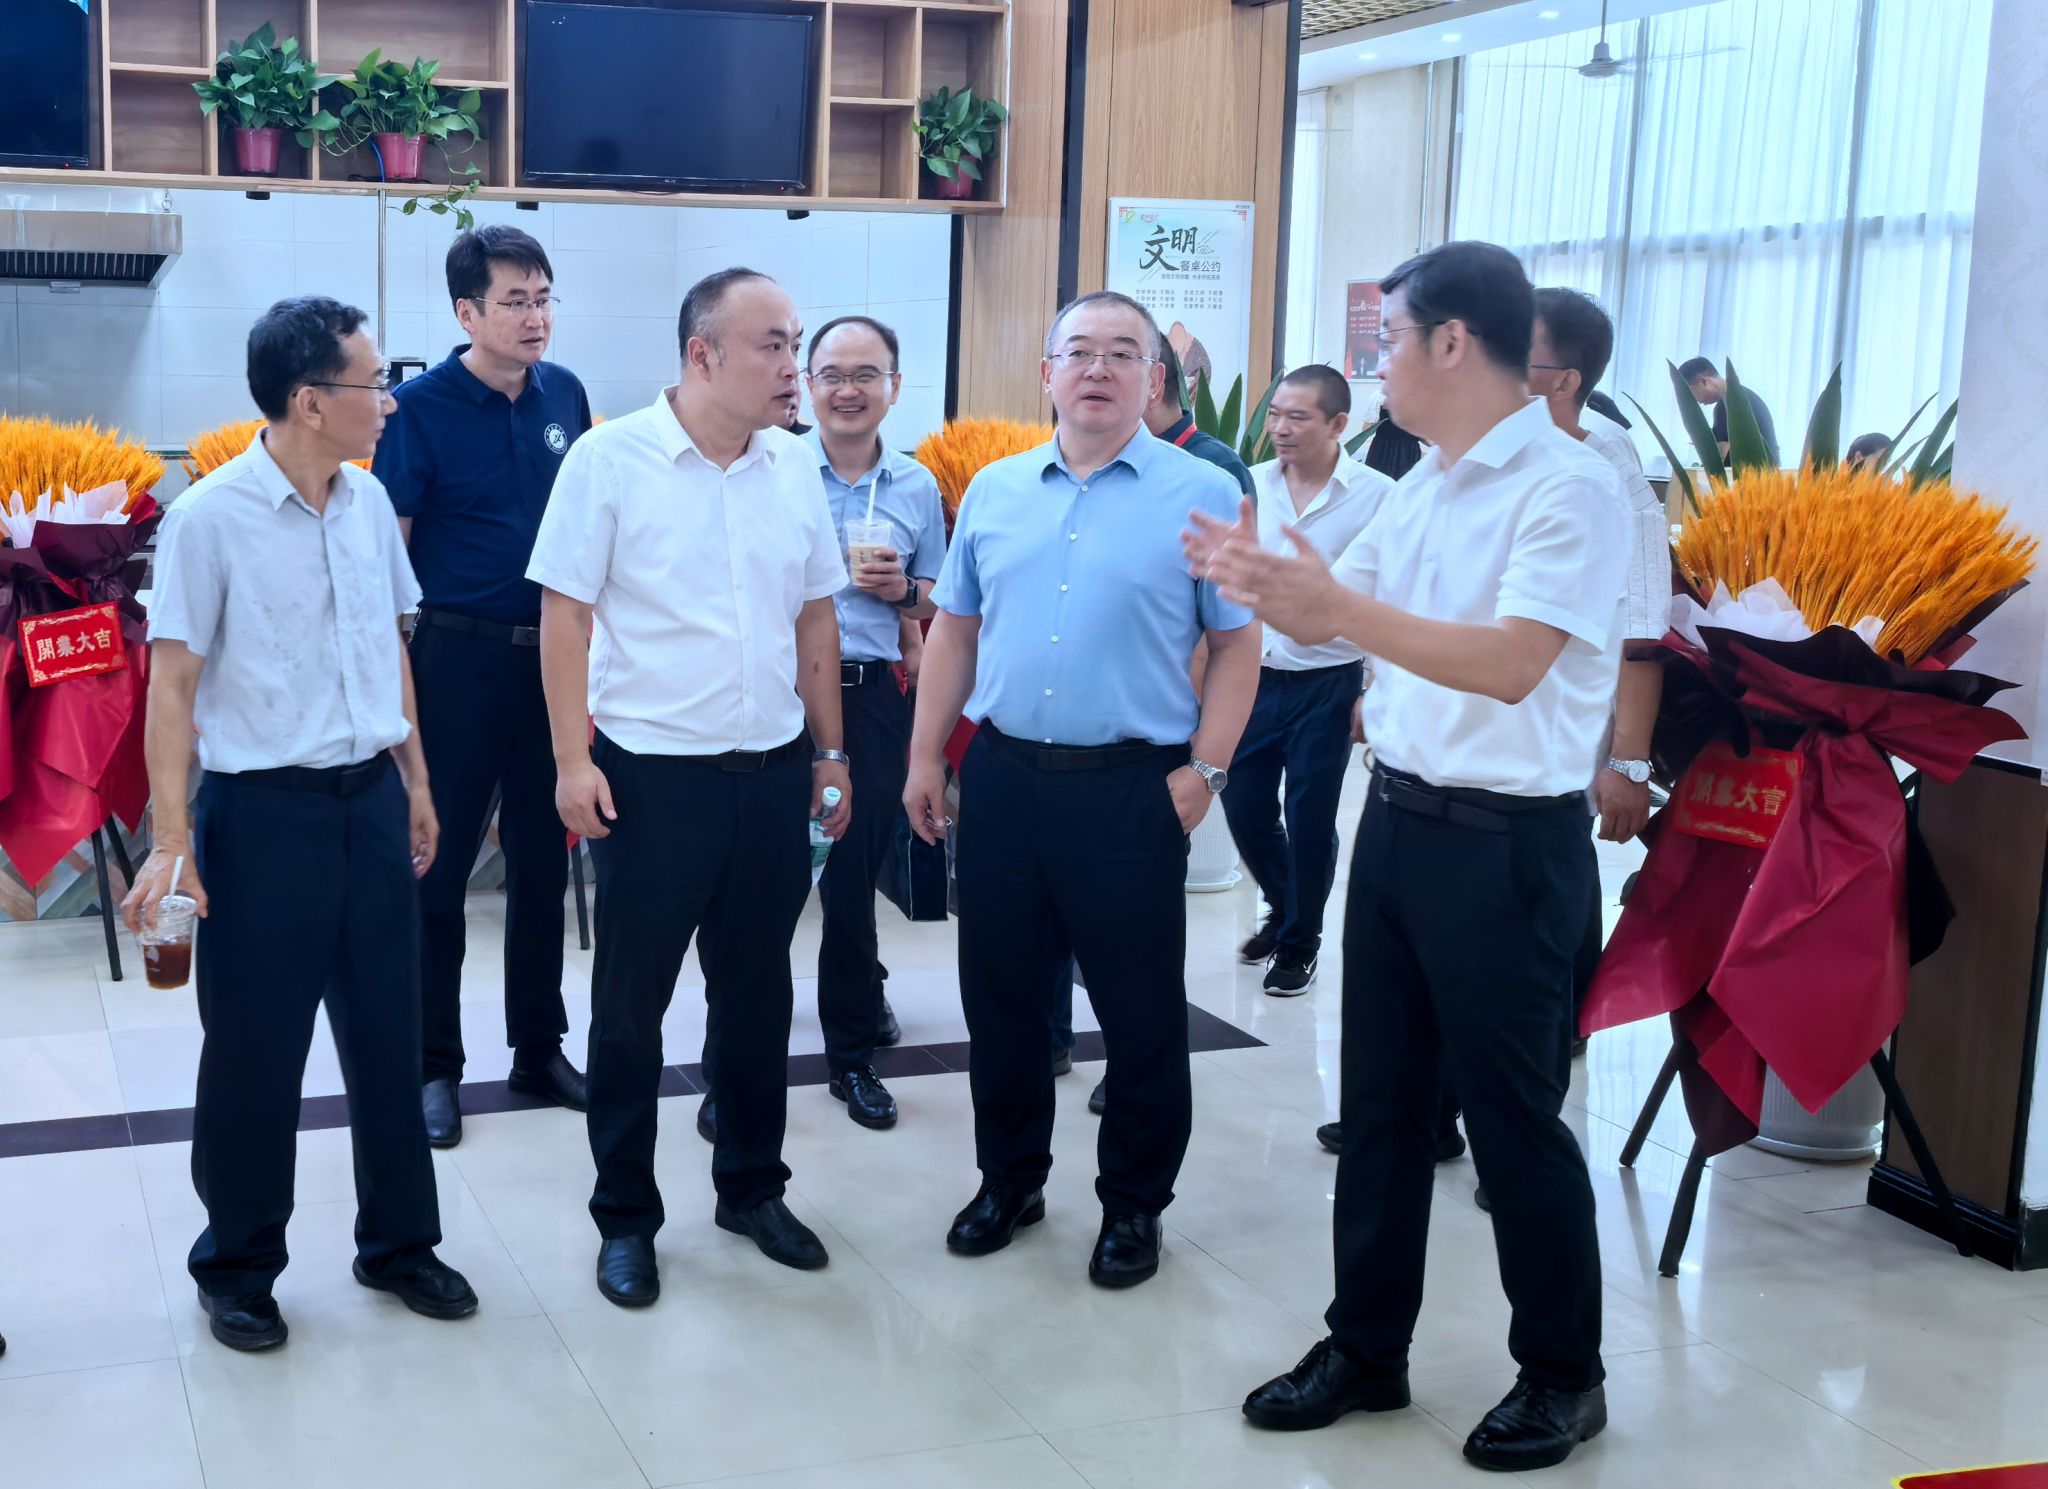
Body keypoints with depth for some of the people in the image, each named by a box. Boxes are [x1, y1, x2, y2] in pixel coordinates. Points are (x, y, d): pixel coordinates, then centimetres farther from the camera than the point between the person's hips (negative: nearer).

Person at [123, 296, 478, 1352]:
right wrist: (171, 842, -15)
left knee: (389, 1038, 13)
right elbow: (172, 682, -11)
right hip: (265, 809, -5)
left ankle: (397, 1243, 30)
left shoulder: (370, 502, 5)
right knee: (254, 1055, 6)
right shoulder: (213, 518, -12)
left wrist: (415, 782, 17)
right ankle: (237, 1266, 25)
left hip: (373, 800, 5)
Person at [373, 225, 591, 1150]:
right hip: (460, 654, -5)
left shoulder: (565, 395, 4)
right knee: (439, 864, 4)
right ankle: (434, 1064, 16)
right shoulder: (422, 406, -10)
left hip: (554, 651, 5)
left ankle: (539, 1047, 26)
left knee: (543, 858, 13)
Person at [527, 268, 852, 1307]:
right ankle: (625, 1216, 22)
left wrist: (831, 753, 13)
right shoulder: (610, 459, -9)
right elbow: (564, 614, -8)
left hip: (774, 774, 5)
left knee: (756, 992, 15)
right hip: (653, 778, -4)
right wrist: (572, 760, -13)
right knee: (631, 1004, 7)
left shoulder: (795, 468, 5)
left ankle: (751, 1188, 32)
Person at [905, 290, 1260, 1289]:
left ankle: (1134, 1204, 23)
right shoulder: (995, 490, 9)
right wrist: (926, 756, 10)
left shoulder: (1200, 495, -4)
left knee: (1141, 1013, 6)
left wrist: (1202, 771, -10)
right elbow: (955, 630, 14)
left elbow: (1236, 645, -4)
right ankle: (1009, 1179, 32)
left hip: (1132, 789, -4)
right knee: (1001, 996, 14)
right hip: (1002, 777, 4)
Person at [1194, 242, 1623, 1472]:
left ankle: (1564, 1373, 23)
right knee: (1382, 1101, 15)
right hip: (1399, 817, 8)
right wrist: (1265, 580, -1)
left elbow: (1510, 665, -26)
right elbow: (1341, 617, 19)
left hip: (1509, 843, -8)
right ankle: (1367, 1348, 29)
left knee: (1515, 1117, 4)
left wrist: (1336, 604, -30)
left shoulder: (1571, 487, -17)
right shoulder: (1424, 487, 9)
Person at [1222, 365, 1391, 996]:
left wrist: (1378, 693, -10)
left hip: (1327, 684, -4)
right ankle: (1284, 909, 37)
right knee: (1244, 807, 10)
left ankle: (1298, 944, 24)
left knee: (1310, 821, 4)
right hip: (1252, 677, 4)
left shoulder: (1377, 496, -10)